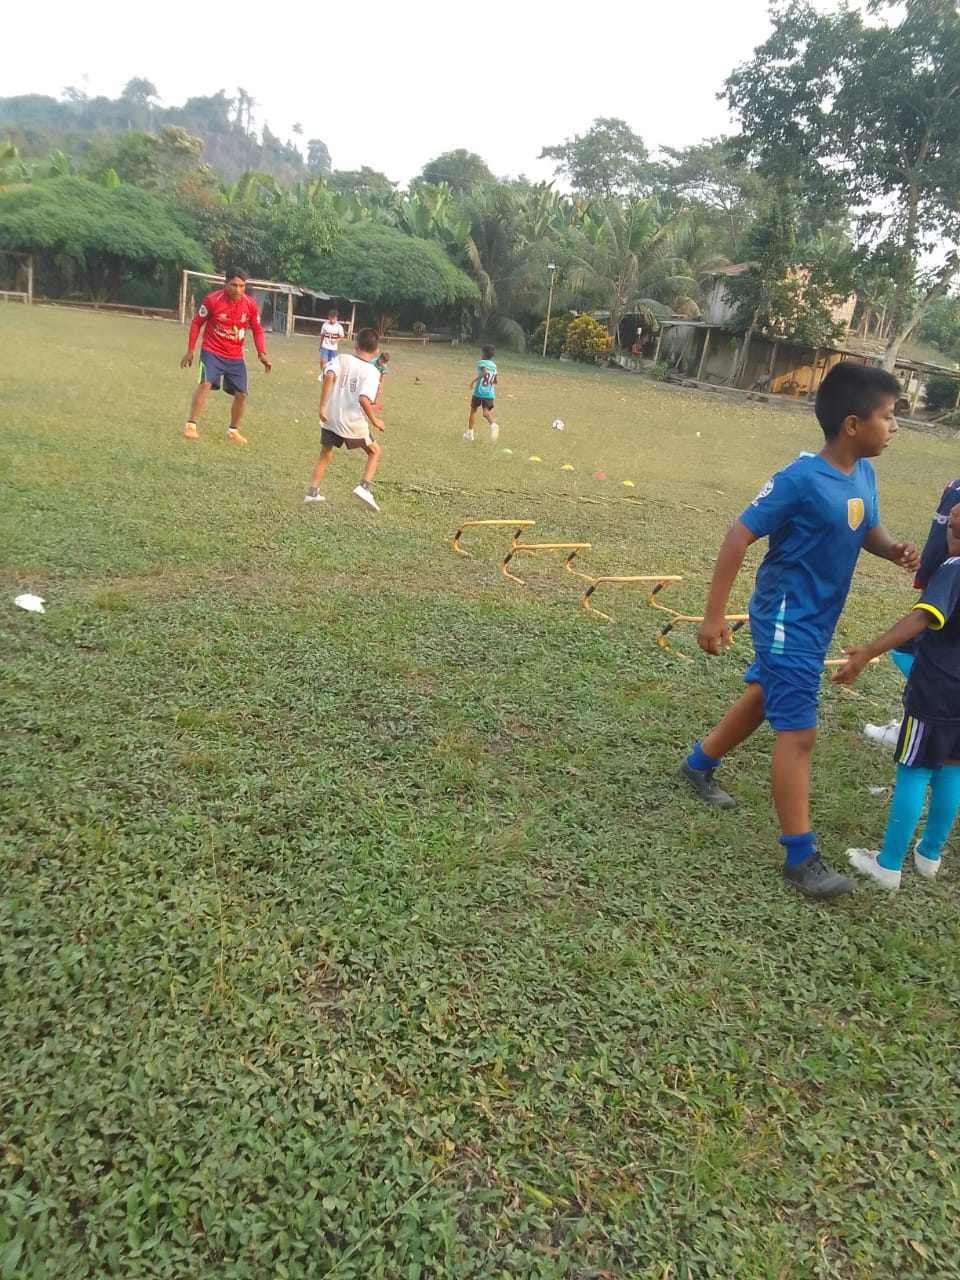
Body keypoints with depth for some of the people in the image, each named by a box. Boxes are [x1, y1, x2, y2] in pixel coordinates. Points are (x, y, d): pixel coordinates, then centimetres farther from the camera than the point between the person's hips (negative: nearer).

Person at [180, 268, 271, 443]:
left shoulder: (250, 304, -7)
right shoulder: (212, 300, -15)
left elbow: (257, 330, 7)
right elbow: (196, 323, -4)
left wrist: (261, 353, -6)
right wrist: (190, 351, -4)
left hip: (235, 357, 4)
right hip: (212, 351, -4)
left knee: (241, 394, 4)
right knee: (205, 383, -24)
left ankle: (233, 431, 25)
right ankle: (191, 426, -17)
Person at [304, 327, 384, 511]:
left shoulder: (341, 359, 2)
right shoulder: (372, 371, -7)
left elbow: (329, 375, -17)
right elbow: (363, 399, -22)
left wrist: (322, 406, -15)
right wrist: (374, 420, -8)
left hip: (330, 418, 4)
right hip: (353, 422, -4)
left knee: (325, 454, 23)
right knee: (374, 451, 18)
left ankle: (312, 492, 20)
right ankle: (364, 487, 0)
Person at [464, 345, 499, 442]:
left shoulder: (481, 362, -5)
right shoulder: (494, 366, 13)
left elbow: (485, 372, -25)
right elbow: (495, 381, 18)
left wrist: (474, 380, -19)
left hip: (478, 392, -4)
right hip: (490, 394, 4)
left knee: (473, 410, 15)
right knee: (486, 412, -3)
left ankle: (469, 433, 22)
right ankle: (493, 424, -37)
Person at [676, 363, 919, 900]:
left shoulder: (863, 473, 1)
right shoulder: (801, 479, -23)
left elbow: (869, 529, 17)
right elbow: (740, 536, -22)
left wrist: (895, 549, -8)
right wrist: (715, 615, -23)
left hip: (815, 622, 9)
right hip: (788, 623, -9)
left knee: (764, 699, 24)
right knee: (799, 733, -5)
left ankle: (699, 764, 46)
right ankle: (800, 857, 6)